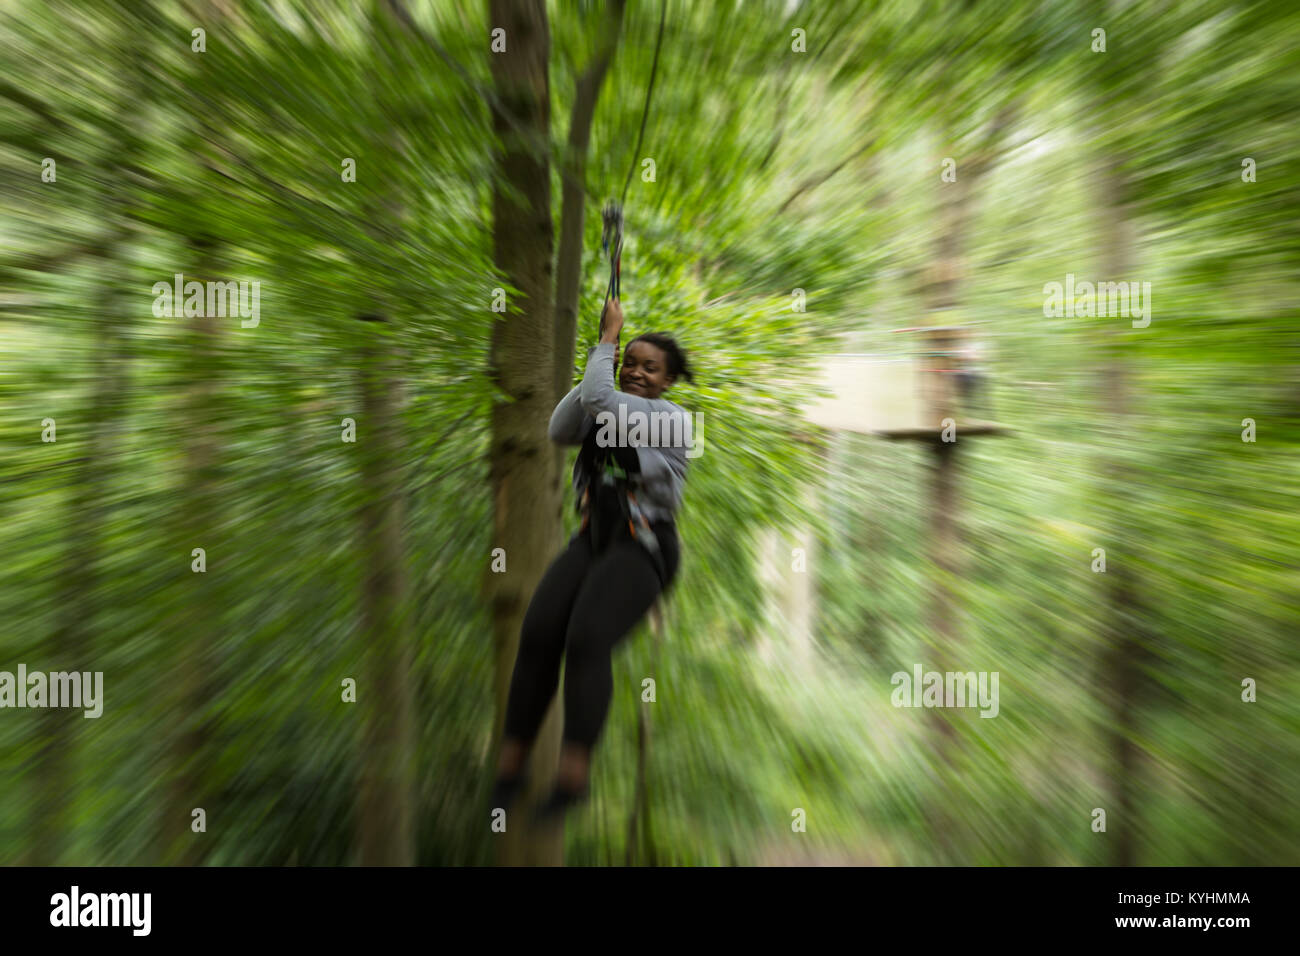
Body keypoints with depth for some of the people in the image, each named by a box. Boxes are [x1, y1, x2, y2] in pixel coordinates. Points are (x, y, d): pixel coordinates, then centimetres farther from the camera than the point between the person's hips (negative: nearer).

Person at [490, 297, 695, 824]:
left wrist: (608, 335, -3)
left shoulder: (674, 417, -5)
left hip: (642, 549, -5)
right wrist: (599, 362, -2)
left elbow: (599, 398, -16)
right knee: (536, 634, -17)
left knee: (586, 641, -29)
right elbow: (559, 430, 0)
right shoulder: (609, 413, 16)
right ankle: (510, 766, -6)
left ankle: (573, 775, -19)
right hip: (591, 541, 5)